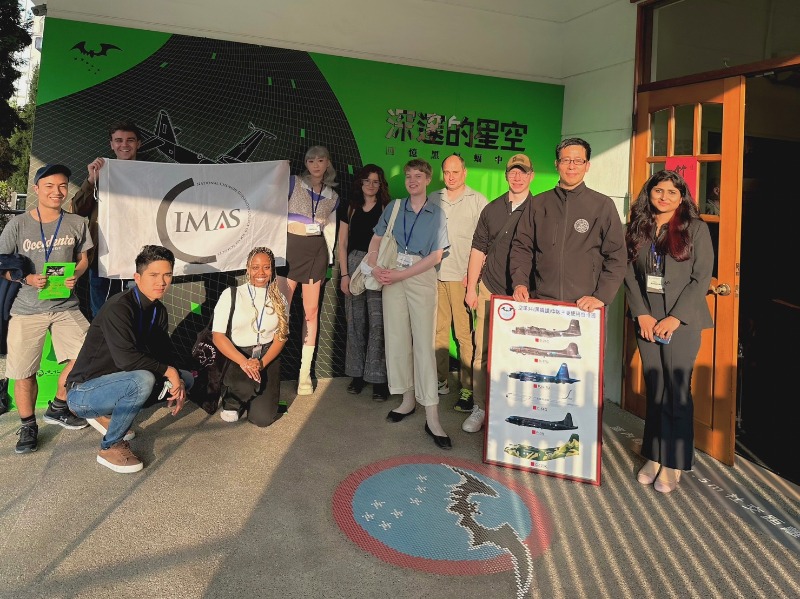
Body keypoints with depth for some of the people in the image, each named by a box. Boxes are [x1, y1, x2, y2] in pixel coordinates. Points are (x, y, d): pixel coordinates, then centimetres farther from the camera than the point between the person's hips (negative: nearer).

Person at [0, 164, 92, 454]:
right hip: (26, 308, -1)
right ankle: (28, 425, 25)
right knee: (24, 373, 2)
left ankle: (57, 407, 14)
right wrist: (27, 279, -17)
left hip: (65, 305, 2)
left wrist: (74, 275, -9)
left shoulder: (77, 223, 1)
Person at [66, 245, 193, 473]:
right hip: (83, 392, -8)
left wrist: (177, 382, -11)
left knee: (186, 378, 5)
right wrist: (168, 371, -24)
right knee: (142, 379, -35)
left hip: (116, 381, 9)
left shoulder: (158, 310, 2)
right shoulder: (118, 308, -24)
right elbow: (126, 358, -34)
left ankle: (107, 415, 11)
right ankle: (110, 447, -12)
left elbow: (165, 351, 6)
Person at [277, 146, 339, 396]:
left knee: (311, 312, 4)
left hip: (316, 251, 3)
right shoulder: (292, 183, 3)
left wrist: (329, 261, 11)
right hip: (289, 247, -3)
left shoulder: (333, 197, 12)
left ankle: (305, 373, 11)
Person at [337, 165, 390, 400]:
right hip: (354, 266, 3)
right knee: (355, 322, 7)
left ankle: (378, 378, 1)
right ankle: (357, 374, 19)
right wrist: (344, 274, 1)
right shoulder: (349, 209, 12)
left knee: (377, 323, -6)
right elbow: (342, 244, 10)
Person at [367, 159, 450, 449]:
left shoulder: (436, 213, 3)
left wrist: (401, 274, -12)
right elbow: (376, 241, 10)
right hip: (392, 278, 3)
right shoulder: (394, 207, 10)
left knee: (424, 343, -7)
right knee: (397, 339, 6)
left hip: (421, 278, -3)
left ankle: (432, 417, -5)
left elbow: (435, 256, -4)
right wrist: (375, 268, -9)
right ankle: (408, 399, 21)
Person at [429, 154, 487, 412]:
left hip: (462, 276, -4)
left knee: (465, 334, -5)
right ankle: (440, 381, 17)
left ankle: (468, 388, 1)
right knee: (438, 330, 7)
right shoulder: (432, 199, 15)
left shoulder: (477, 201, 3)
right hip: (434, 274, 4)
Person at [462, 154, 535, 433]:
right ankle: (480, 408, 12)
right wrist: (471, 288, 8)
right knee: (483, 352, 2)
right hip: (490, 291, 2)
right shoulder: (492, 209, 11)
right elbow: (478, 250, 13)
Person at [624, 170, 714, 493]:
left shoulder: (695, 228, -2)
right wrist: (642, 315, -6)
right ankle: (654, 457, 21)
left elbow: (701, 278, -6)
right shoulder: (638, 229, 8)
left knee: (677, 391, 1)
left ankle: (673, 463, 14)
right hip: (646, 321, 3)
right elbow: (630, 274, 5)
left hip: (681, 321, -3)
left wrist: (674, 318, -13)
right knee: (654, 390, 10)